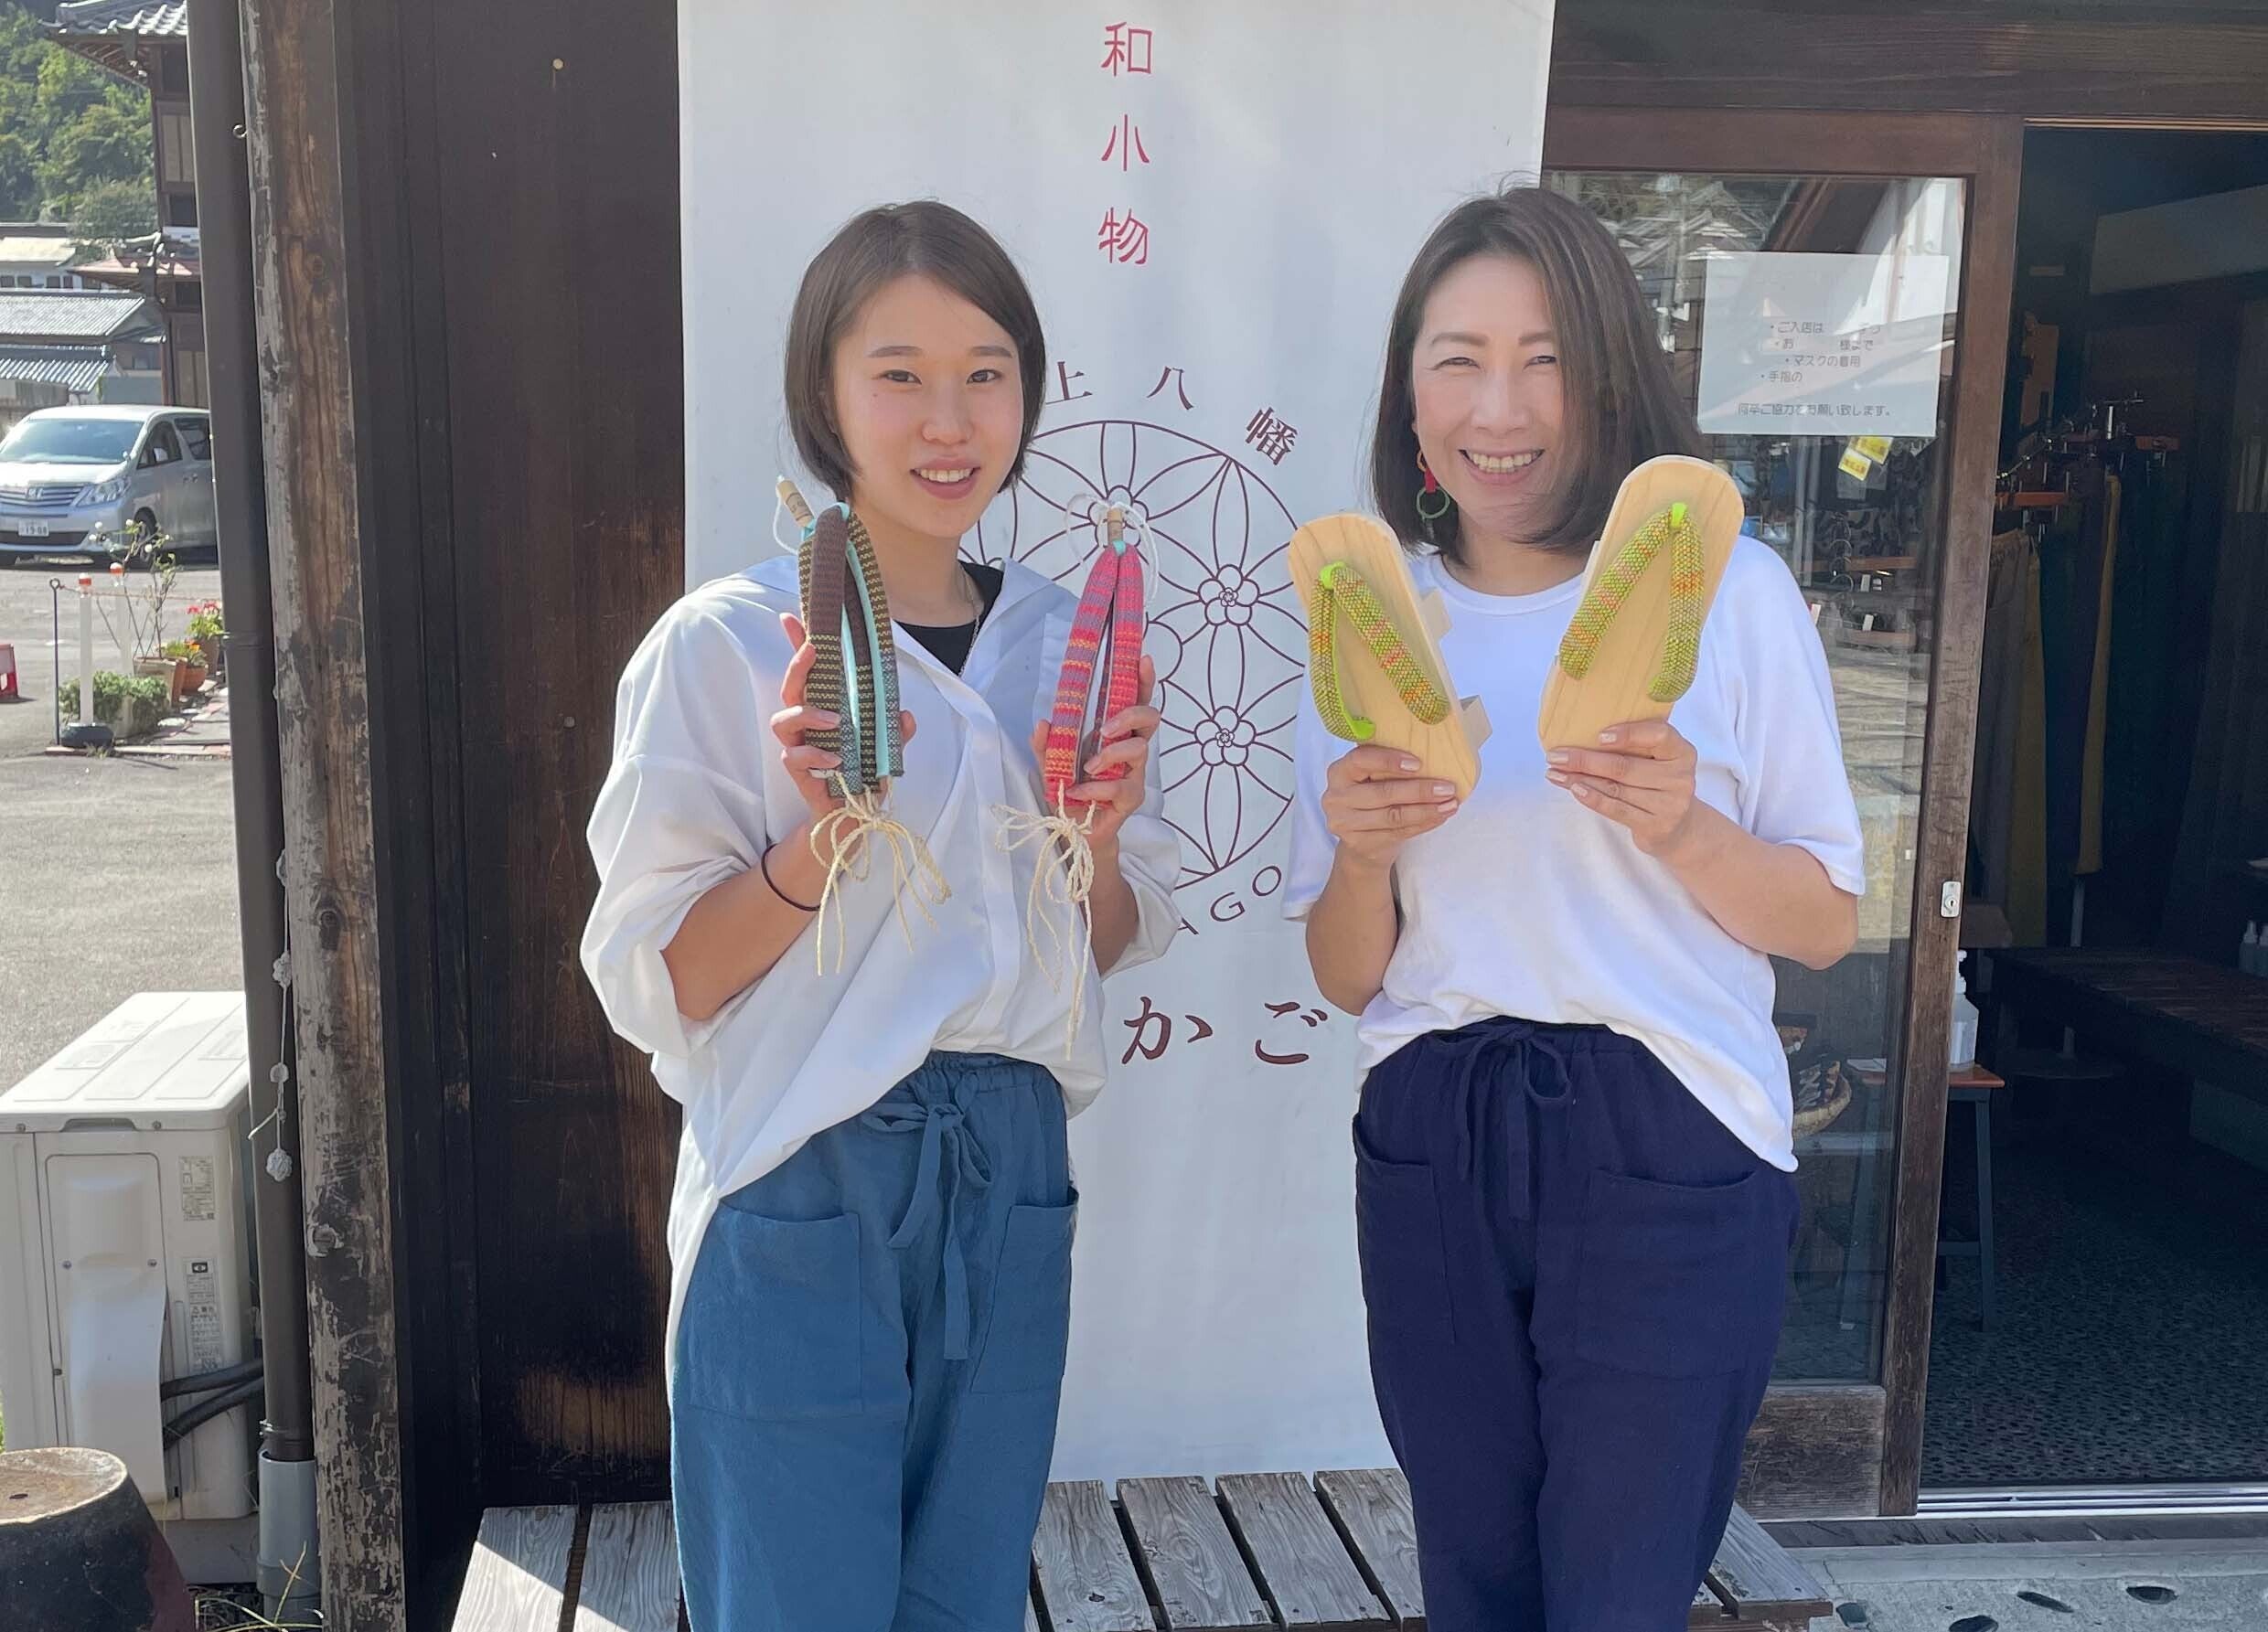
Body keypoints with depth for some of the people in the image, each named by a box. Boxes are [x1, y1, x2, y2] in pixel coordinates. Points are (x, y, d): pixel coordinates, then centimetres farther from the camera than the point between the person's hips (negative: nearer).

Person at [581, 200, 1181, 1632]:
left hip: (1010, 1184, 5)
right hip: (800, 1192, -4)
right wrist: (821, 840, -24)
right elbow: (662, 981, -9)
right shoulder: (727, 642, -10)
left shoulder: (1068, 642, 5)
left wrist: (1095, 835, -9)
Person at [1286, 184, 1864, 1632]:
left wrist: (1680, 828, -19)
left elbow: (1827, 924, 0)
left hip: (1667, 1149, -3)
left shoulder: (1730, 590, -4)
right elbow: (1347, 980, 7)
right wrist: (1363, 852, -14)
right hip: (1432, 1152, 3)